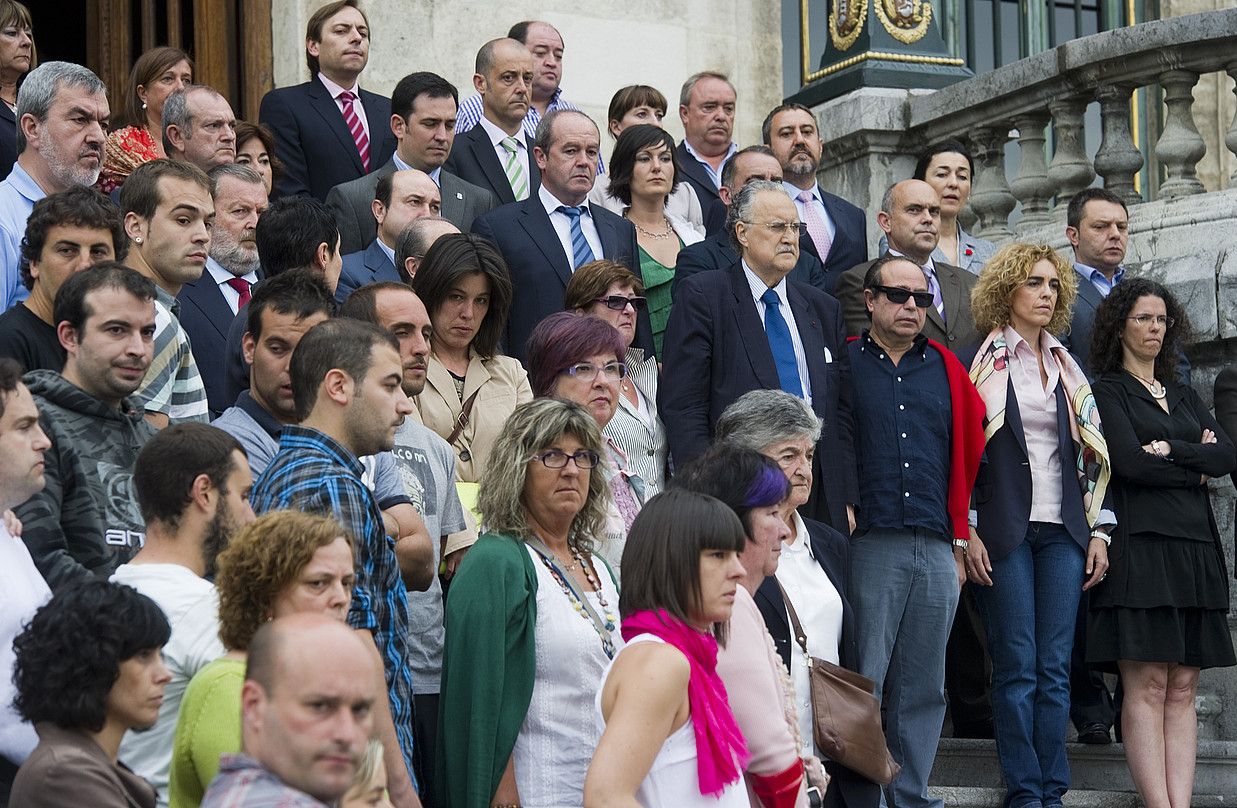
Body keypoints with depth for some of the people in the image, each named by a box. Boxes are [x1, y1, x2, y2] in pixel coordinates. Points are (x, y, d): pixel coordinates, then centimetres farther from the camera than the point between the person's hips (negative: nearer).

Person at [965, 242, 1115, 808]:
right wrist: (966, 532, -9)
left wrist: (1100, 529, 9)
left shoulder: (1069, 369, 16)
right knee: (1017, 665, -5)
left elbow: (1093, 454, 17)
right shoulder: (980, 363, 1)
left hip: (1064, 530, 4)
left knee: (1055, 666, 1)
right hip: (1005, 529, -4)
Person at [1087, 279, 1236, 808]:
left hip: (1194, 548, 6)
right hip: (1141, 542, -6)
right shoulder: (1108, 391, 4)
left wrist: (1172, 451, -8)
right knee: (1147, 684, -10)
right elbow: (1128, 461, -11)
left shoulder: (1183, 397, 22)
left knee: (1183, 688, 0)